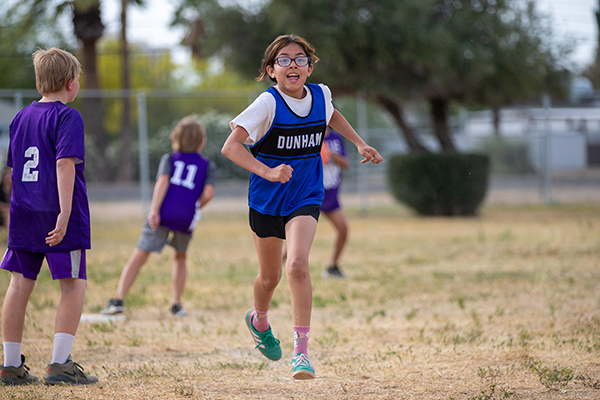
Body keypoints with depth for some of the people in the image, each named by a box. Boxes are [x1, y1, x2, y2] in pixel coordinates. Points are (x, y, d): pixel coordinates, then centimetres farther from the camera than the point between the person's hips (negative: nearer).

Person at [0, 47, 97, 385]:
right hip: (56, 216, -7)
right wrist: (65, 213, -24)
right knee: (74, 285, 0)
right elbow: (65, 164, -19)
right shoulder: (67, 117, -8)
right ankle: (60, 363, -7)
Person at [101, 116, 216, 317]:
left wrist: (154, 210, -12)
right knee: (180, 258, 25)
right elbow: (208, 193, 2)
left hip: (163, 215, -1)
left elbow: (163, 181, -1)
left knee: (138, 258, 1)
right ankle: (176, 304, 17)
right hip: (186, 218, 1)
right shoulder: (208, 166, 17)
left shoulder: (169, 159, 17)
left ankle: (118, 299, -10)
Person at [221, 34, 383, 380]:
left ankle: (302, 351, -21)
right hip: (266, 200, -1)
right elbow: (230, 147, -25)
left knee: (298, 264, -23)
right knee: (271, 276, 14)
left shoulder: (320, 95, -3)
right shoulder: (268, 104, -17)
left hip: (305, 198, 1)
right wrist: (268, 172, -36)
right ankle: (259, 320, 49)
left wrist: (360, 143, 18)